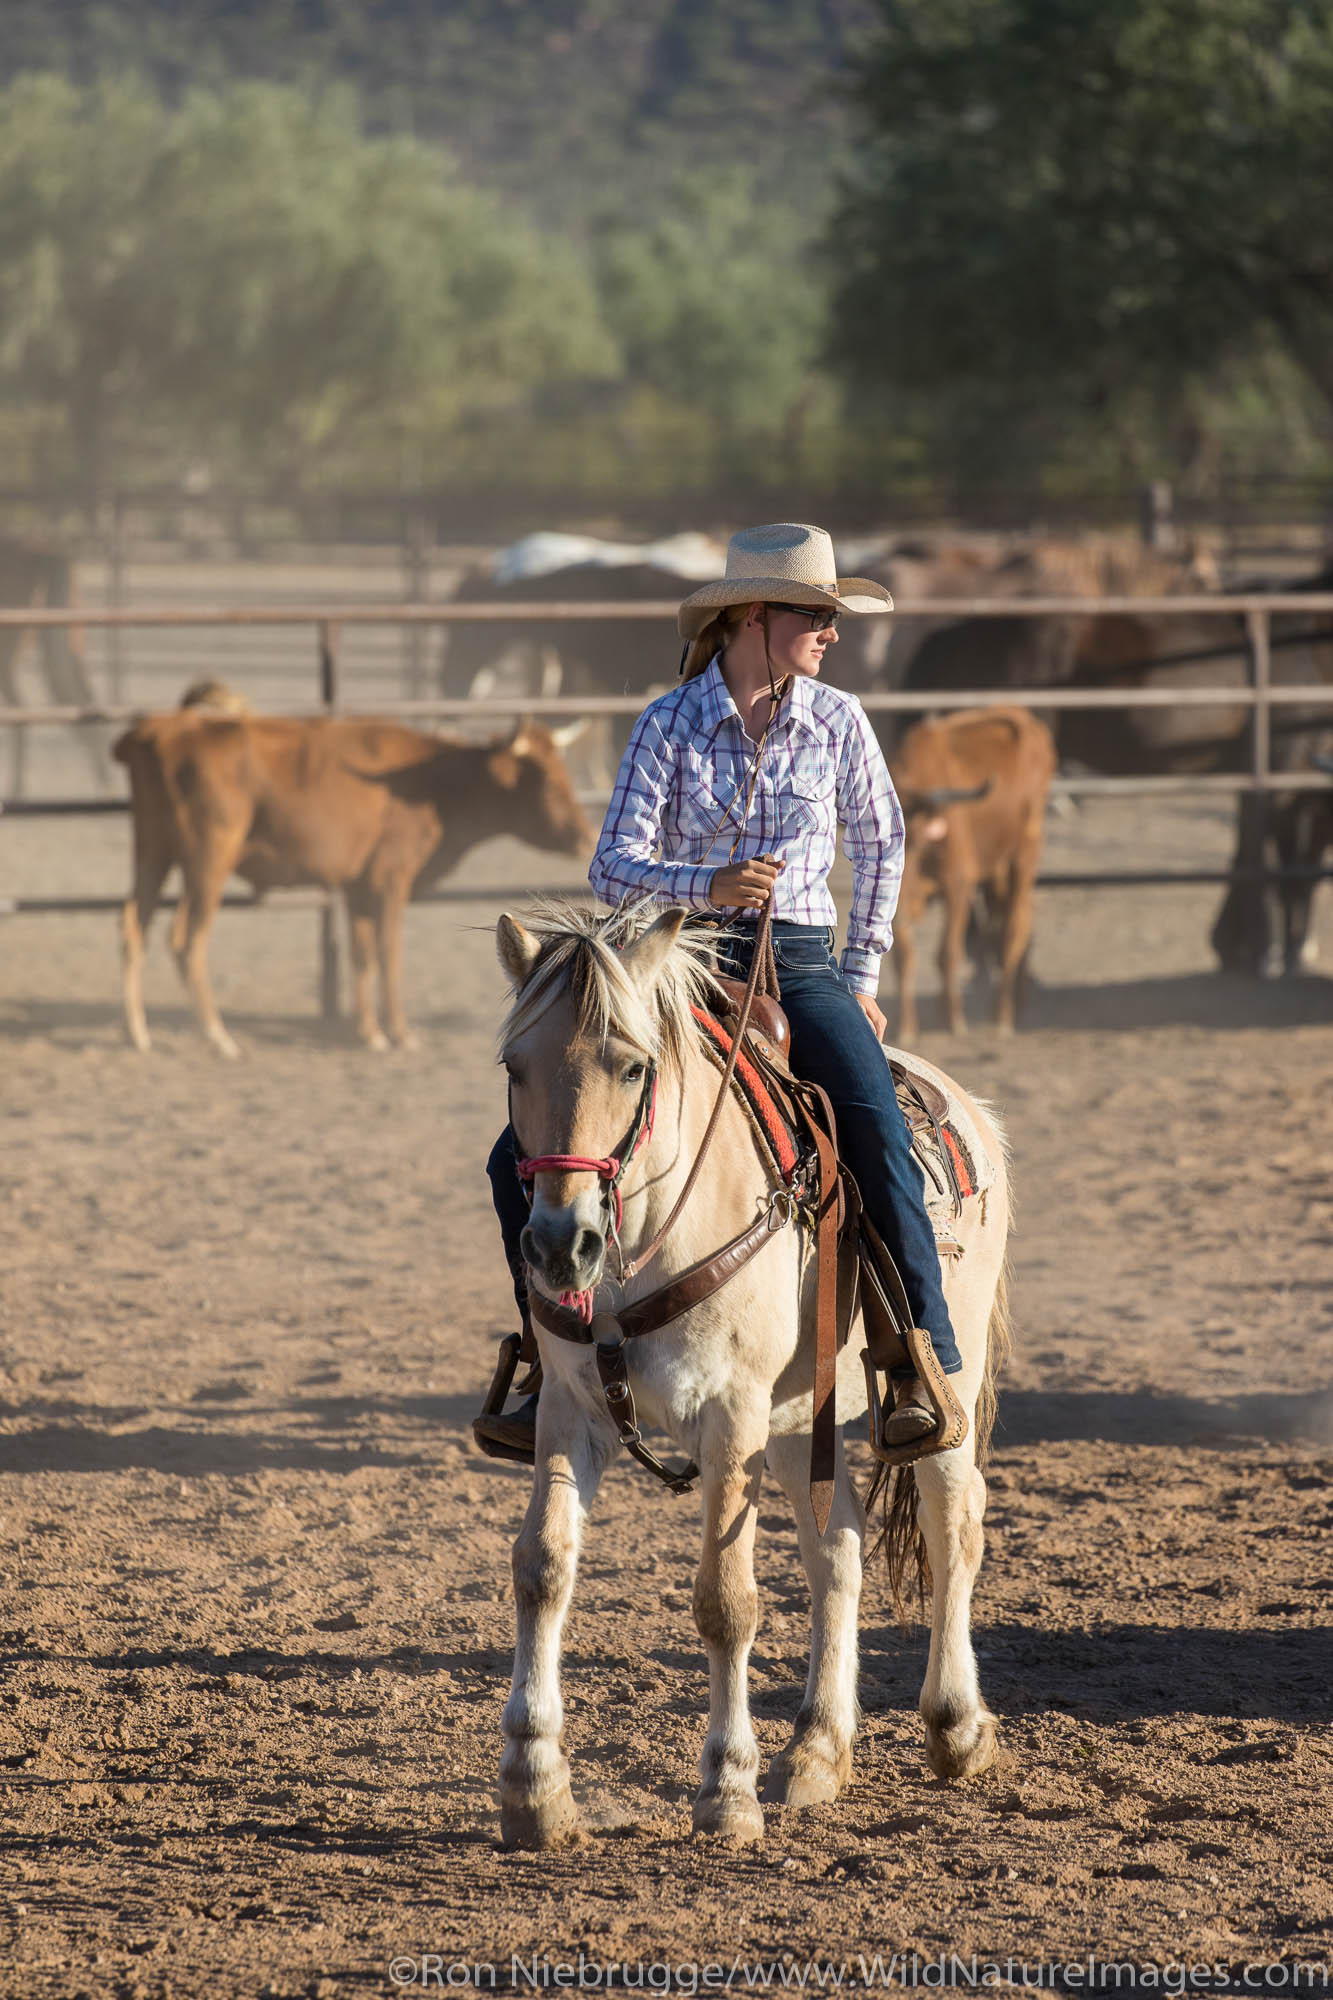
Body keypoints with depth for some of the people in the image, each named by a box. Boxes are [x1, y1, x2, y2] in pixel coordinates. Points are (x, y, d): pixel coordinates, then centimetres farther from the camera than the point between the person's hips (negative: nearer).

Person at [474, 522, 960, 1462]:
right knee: (527, 1157, -10)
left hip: (800, 968, -1)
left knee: (880, 1138, -30)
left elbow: (881, 842, 18)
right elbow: (614, 866, -7)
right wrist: (710, 883, -25)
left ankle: (929, 1370, -24)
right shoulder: (671, 725, -2)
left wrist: (863, 975, 14)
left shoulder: (838, 721, 2)